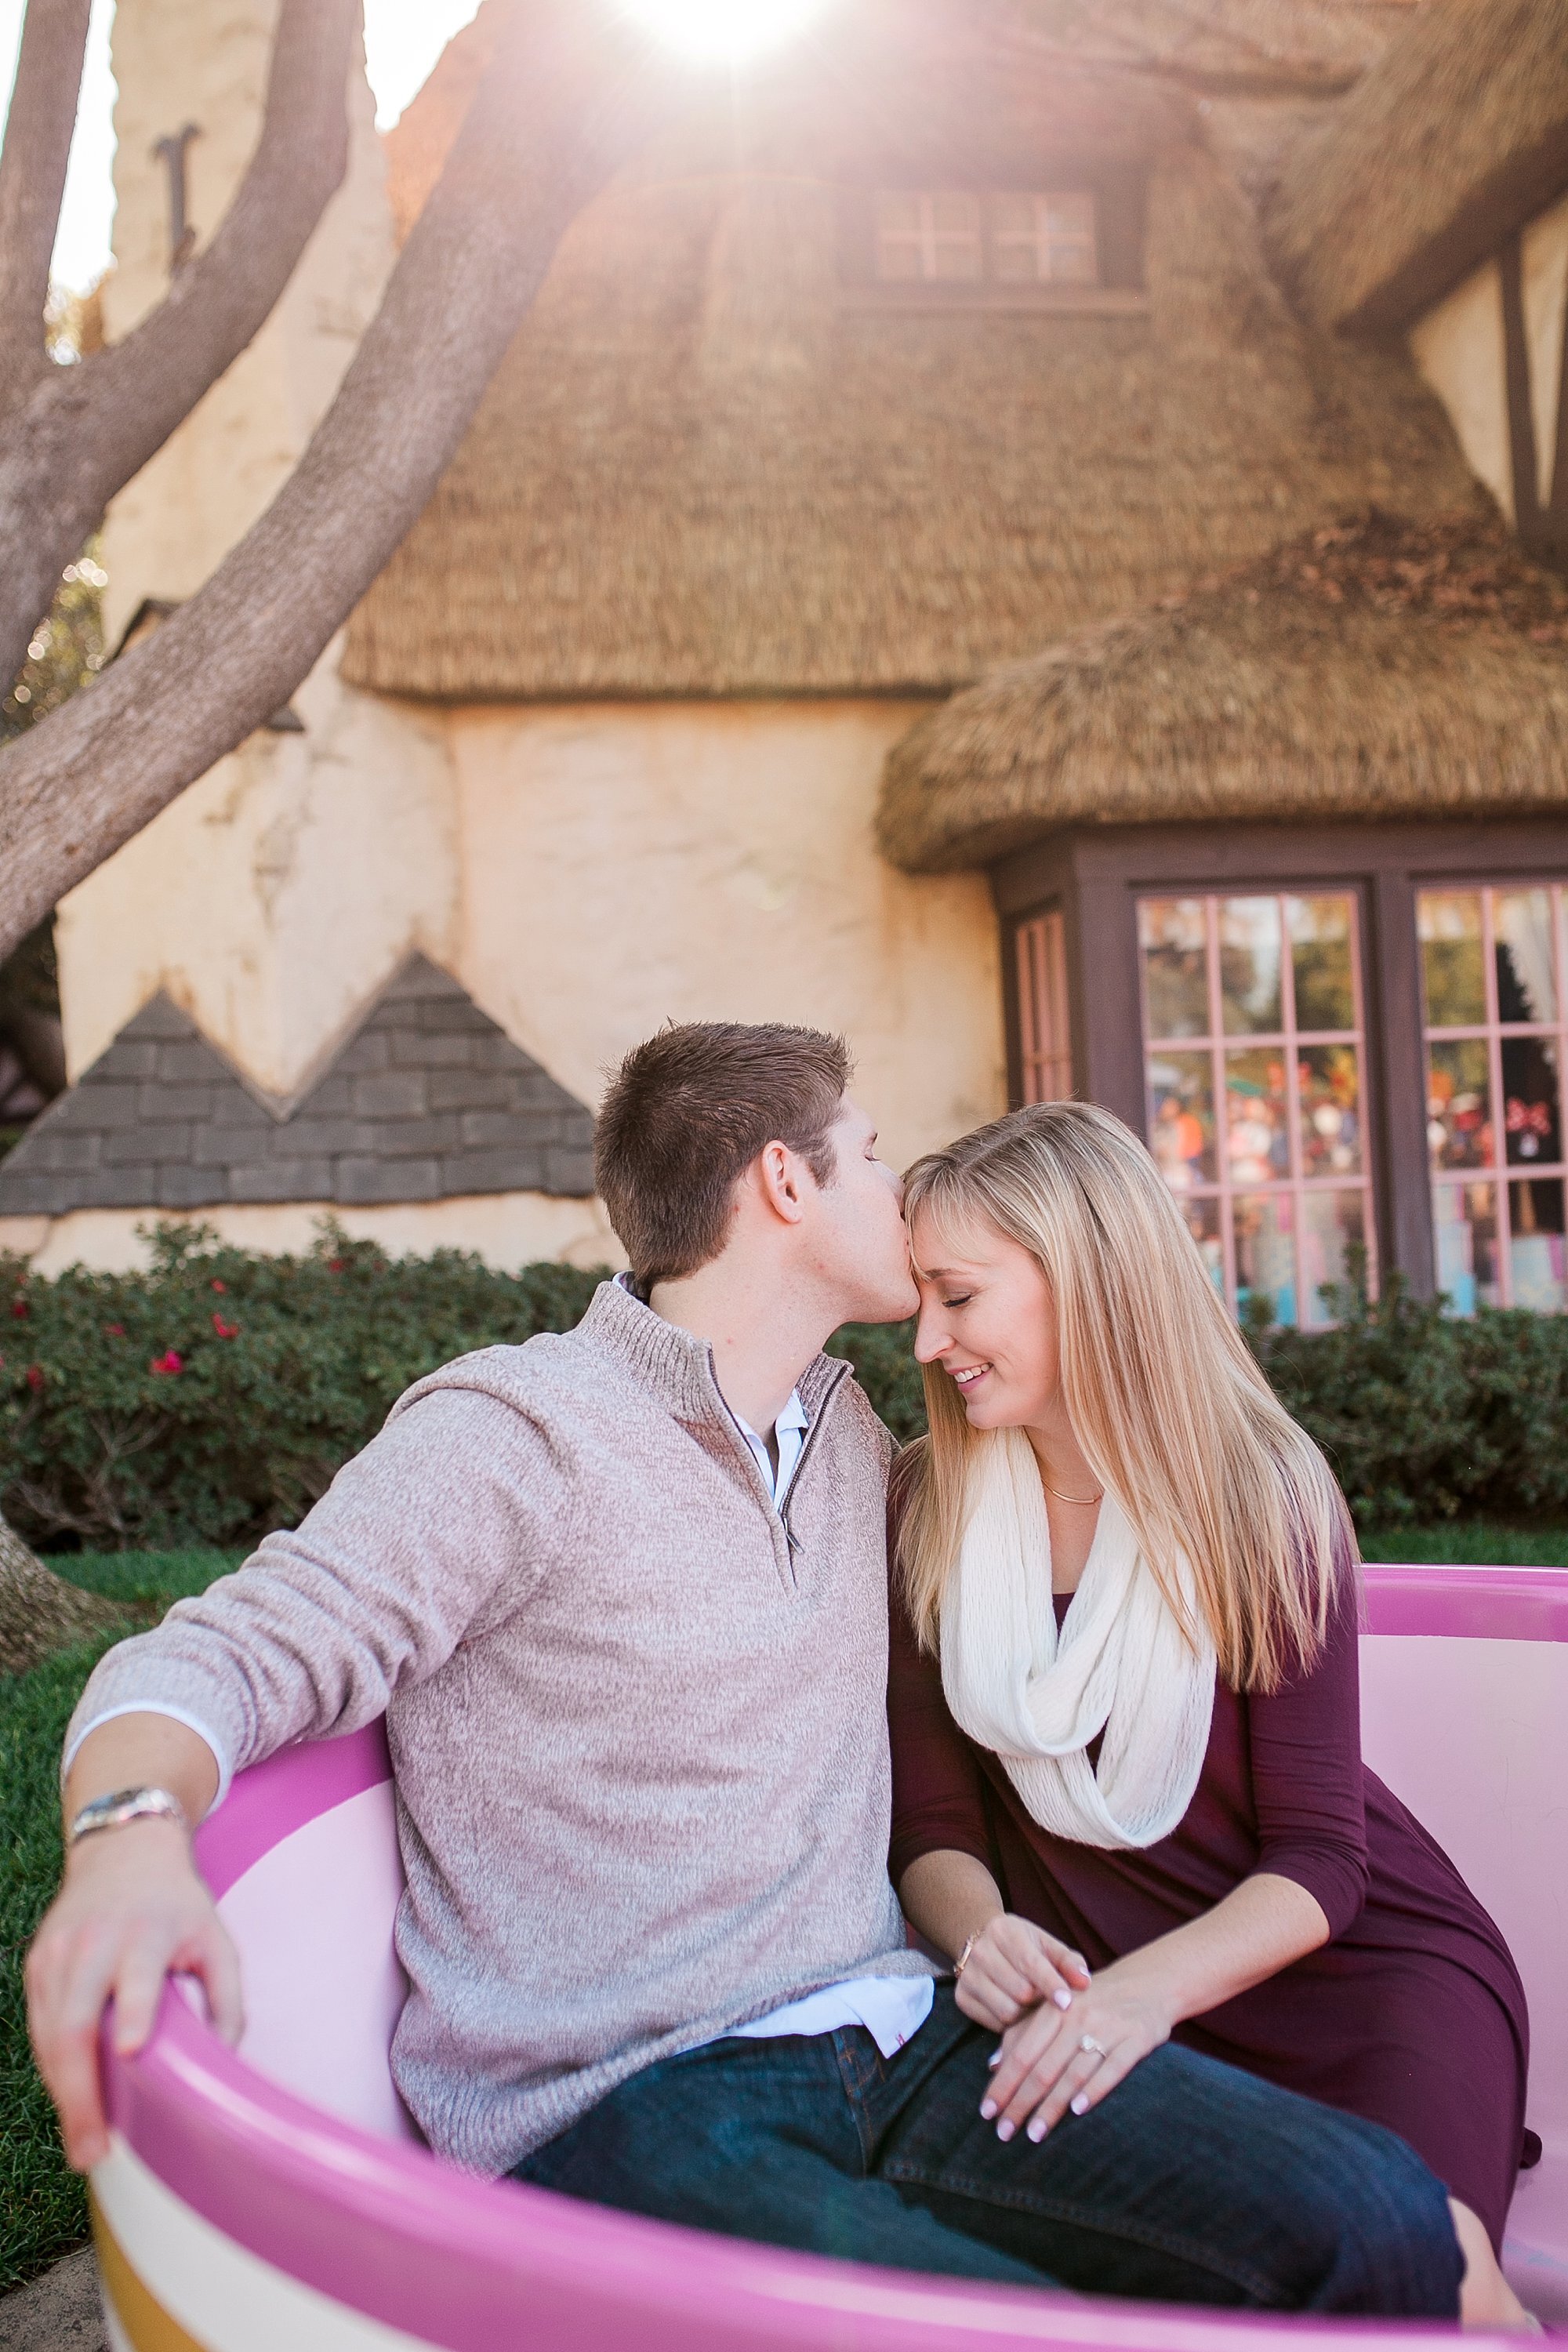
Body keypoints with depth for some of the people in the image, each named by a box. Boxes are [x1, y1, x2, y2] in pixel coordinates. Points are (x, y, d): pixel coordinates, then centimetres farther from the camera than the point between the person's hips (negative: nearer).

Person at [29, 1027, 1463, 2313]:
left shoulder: (848, 1433, 16)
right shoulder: (513, 1433, -7)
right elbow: (221, 1663, -14)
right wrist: (133, 1836, -34)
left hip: (889, 2036, 6)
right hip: (618, 2106, -6)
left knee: (1380, 2225, -16)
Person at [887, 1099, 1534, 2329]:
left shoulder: (1264, 1496, -11)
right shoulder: (928, 1511, -3)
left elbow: (1319, 1859, -12)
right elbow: (935, 1824, -1)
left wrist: (1153, 1984, -31)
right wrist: (982, 1935, -24)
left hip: (1362, 1958, -2)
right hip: (1104, 1984, 3)